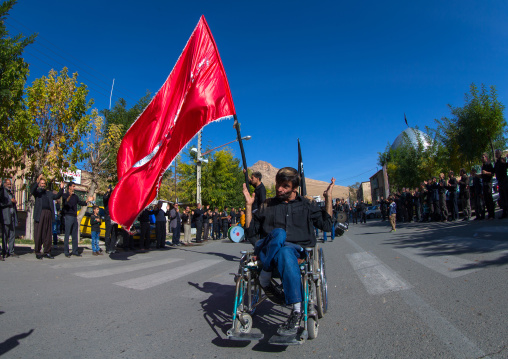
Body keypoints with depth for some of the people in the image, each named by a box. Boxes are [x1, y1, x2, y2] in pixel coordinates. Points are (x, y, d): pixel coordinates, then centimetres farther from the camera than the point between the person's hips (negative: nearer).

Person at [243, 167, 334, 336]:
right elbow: (250, 231, 19)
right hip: (266, 249, 1)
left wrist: (328, 198, 11)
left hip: (297, 250, -1)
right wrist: (248, 205, 12)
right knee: (278, 233, -35)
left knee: (285, 252, -39)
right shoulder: (267, 206, 22)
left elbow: (327, 225, 15)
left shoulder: (307, 205, 21)